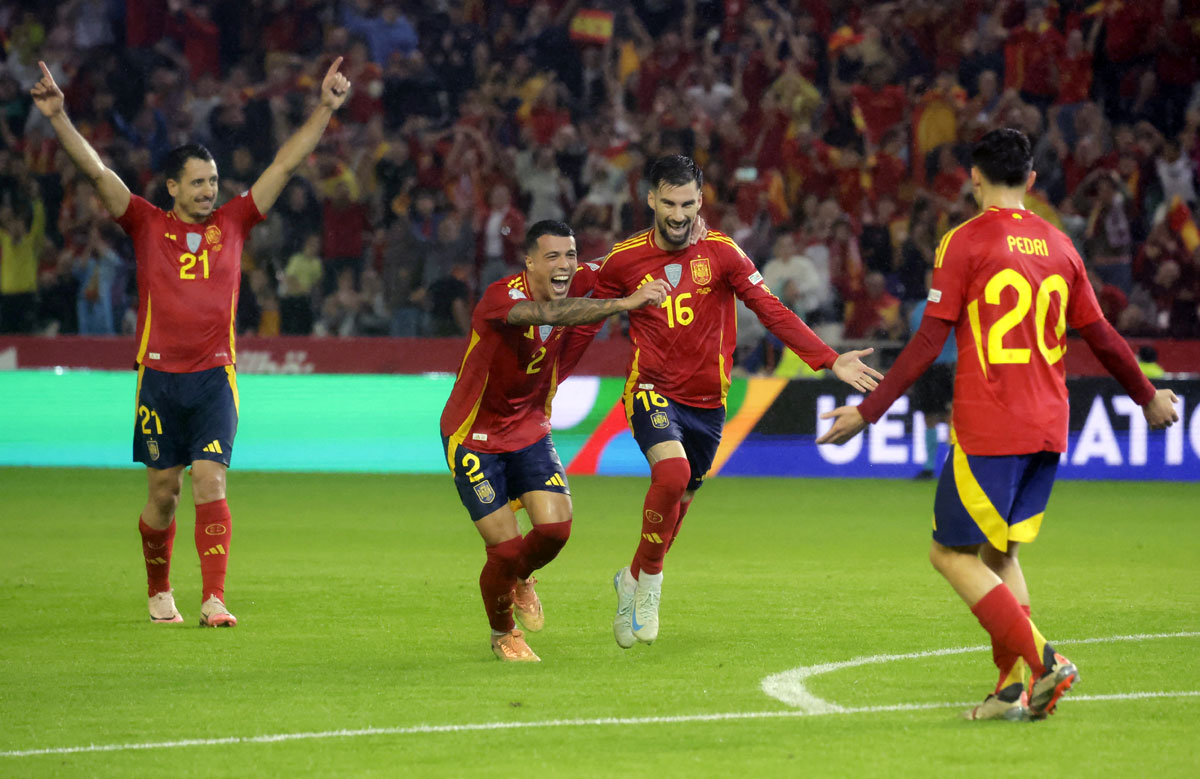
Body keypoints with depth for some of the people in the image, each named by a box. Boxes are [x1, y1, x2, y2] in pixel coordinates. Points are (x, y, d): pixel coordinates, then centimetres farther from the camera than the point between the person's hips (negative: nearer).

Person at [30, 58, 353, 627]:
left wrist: (324, 109, 3)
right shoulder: (148, 226, 3)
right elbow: (95, 170, -4)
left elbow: (286, 163, 7)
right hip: (158, 376, 0)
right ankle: (158, 592, 26)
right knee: (163, 491, 7)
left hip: (214, 376, 0)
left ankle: (214, 600, -16)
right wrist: (58, 117, -14)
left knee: (210, 483, -11)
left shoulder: (232, 223, 7)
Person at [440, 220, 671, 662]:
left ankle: (520, 580, 26)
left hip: (529, 430, 5)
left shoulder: (575, 287, -8)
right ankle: (503, 634, 23)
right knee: (506, 546, -6)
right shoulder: (501, 297, -28)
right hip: (474, 437, -5)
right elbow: (548, 313, -48)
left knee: (555, 525, -10)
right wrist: (624, 303, -56)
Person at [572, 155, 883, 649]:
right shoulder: (624, 260, -3)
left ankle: (634, 581, 39)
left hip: (706, 401, 2)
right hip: (652, 390, -2)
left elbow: (771, 311, -7)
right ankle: (650, 580, -7)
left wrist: (829, 361, -16)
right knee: (672, 472, -28)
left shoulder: (721, 253, -5)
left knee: (678, 499, 11)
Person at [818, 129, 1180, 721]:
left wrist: (867, 412, -7)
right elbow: (1101, 337, 17)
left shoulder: (964, 243, -6)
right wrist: (1147, 397, 32)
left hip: (987, 428, -6)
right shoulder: (1058, 245, 11)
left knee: (952, 554, 0)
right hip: (1048, 428, 6)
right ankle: (1013, 688, 4)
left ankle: (1041, 660, -15)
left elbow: (929, 342, -10)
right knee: (1001, 554, 15)